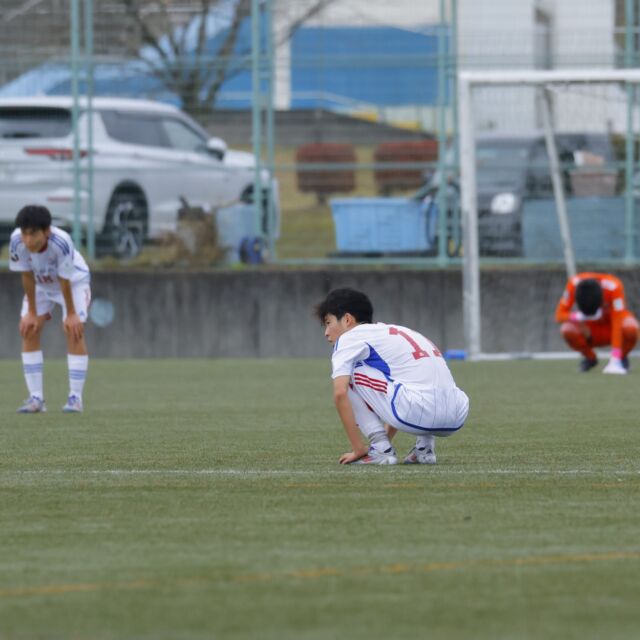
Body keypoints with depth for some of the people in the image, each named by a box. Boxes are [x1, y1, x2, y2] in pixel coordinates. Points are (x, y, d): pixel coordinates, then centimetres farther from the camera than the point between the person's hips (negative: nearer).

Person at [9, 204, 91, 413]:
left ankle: (75, 397, -11)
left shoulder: (61, 243, -41)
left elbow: (65, 281, -29)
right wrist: (32, 312, -12)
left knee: (74, 329, -17)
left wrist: (70, 314, -19)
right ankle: (36, 398, -4)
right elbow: (27, 277, -19)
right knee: (28, 329, -8)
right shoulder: (17, 242, -32)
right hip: (41, 284, 4)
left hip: (74, 280, -4)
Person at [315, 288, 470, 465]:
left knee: (348, 374, 12)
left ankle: (380, 450, 4)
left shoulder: (349, 338, 9)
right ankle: (425, 445, 18)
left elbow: (340, 394, -4)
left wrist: (358, 449, 0)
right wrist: (385, 437, 42)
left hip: (415, 412, -7)